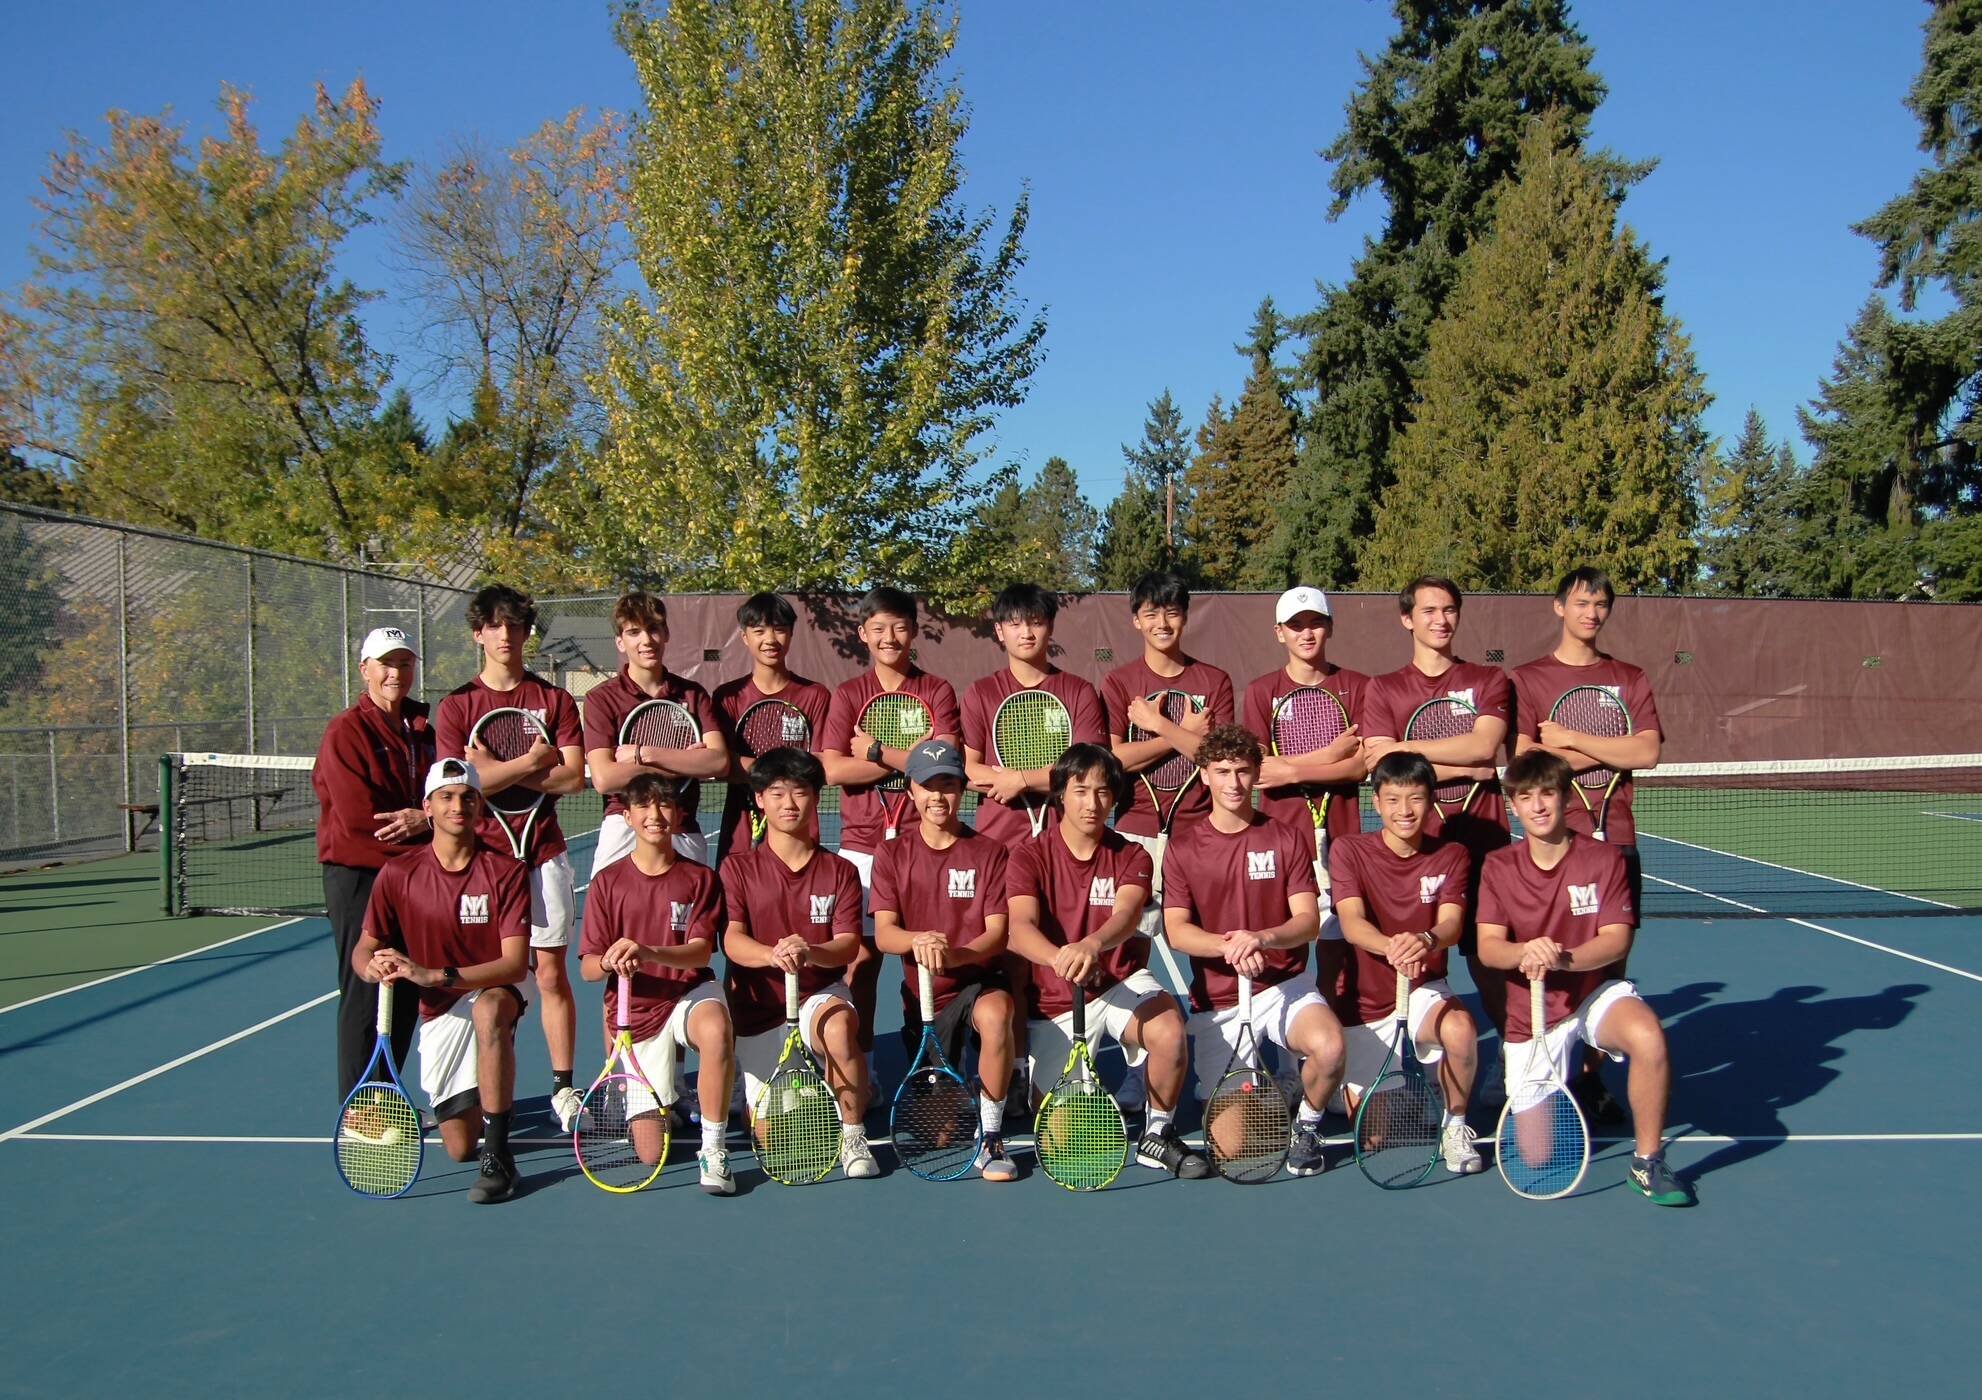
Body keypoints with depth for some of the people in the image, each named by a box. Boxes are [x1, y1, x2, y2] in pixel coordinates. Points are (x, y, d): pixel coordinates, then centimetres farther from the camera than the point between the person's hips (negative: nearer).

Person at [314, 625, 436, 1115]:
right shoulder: (345, 732, -9)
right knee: (365, 995, -4)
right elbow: (358, 815, -17)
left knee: (407, 993, 11)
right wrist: (417, 821, -10)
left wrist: (424, 819, -13)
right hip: (358, 876, -7)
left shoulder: (422, 729, 11)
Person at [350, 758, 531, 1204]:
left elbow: (515, 964, -23)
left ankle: (498, 1155, -33)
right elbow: (363, 949, 2)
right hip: (438, 1011, 2)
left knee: (490, 1008, -42)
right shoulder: (398, 875, -7)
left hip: (497, 990, -2)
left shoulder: (505, 872, -15)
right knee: (459, 1147, -4)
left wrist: (434, 975, -34)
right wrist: (372, 966, -25)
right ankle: (479, 1113, 36)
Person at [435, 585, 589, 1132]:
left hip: (543, 855, 0)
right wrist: (532, 760, -8)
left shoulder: (555, 699, 6)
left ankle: (563, 1087, 11)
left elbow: (573, 777, -4)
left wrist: (498, 770, -8)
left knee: (551, 973, 2)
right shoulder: (456, 706, 5)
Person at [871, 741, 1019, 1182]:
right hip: (922, 994, 2)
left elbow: (997, 932, -11)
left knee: (995, 1014, -40)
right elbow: (883, 934, -8)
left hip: (979, 979, -2)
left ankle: (991, 1138, -25)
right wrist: (918, 940, -32)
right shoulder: (892, 855, 2)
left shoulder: (988, 853, -3)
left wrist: (954, 955, -33)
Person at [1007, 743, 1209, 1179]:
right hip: (1055, 998, 0)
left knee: (1170, 1032, -32)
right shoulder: (1029, 855, -7)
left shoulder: (1131, 857, -3)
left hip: (1122, 984, 0)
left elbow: (1127, 915, -24)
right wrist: (1059, 958, -47)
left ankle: (1159, 1135, -6)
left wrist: (1091, 945, -48)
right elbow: (1020, 927, -24)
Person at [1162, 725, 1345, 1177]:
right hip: (1216, 1002, 1)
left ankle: (1306, 1126, 0)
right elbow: (1176, 932, -8)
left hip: (1283, 987, 0)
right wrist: (1229, 946, -27)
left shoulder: (1287, 839, 2)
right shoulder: (1182, 847, 1)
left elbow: (1308, 920, -6)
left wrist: (1261, 939, -27)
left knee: (1329, 1047, -32)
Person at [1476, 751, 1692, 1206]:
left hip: (1597, 992, -1)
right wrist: (1526, 952, -33)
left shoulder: (1604, 858, -7)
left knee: (1648, 1038, -36)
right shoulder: (1498, 866, -3)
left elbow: (1617, 940, -15)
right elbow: (1488, 947, -11)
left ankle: (1648, 1162, -15)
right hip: (1532, 1009, 1)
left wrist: (1563, 958, -33)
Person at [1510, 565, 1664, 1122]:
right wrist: (1611, 752, -7)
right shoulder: (1528, 678, 3)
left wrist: (1571, 738, -8)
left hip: (1616, 841, 3)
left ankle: (1592, 1076, 18)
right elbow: (1524, 760, -9)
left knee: (1611, 962, 6)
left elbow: (1647, 752, -3)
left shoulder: (1630, 679, 12)